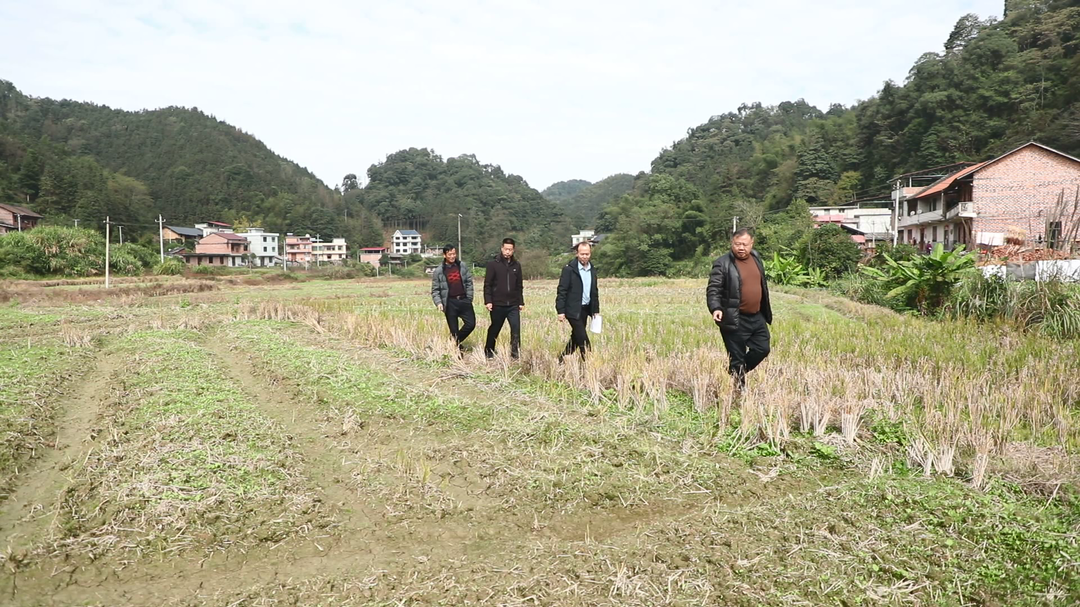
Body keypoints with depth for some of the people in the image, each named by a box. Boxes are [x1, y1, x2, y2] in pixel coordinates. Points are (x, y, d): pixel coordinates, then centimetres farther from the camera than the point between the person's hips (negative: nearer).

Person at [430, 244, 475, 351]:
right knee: (454, 330, 2)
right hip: (450, 303, -2)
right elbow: (435, 290, 1)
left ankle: (456, 340, 17)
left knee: (471, 323, -6)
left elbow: (469, 282, 10)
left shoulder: (462, 266, 6)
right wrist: (438, 302, -14)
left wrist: (469, 298, 3)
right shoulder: (438, 271, -2)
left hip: (464, 300, 3)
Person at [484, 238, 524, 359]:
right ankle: (488, 352, 27)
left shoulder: (516, 265, 8)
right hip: (497, 304, -2)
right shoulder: (493, 264, -4)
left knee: (516, 329, -8)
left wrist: (521, 302, 10)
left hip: (513, 305, 2)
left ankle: (516, 354, -1)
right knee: (494, 330, 11)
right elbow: (487, 284, -5)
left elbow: (519, 286, 14)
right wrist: (488, 301, -12)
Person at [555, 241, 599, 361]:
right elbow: (561, 291, -12)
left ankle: (562, 360, 28)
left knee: (576, 338, 14)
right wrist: (560, 311, -16)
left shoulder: (592, 269, 9)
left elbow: (595, 291, 17)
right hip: (574, 310, -7)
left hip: (586, 309, 7)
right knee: (584, 341, -7)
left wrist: (596, 310, 13)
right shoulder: (569, 269, -11)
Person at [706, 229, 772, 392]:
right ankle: (738, 387, 16)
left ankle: (737, 372, 32)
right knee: (737, 357, 2)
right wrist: (715, 308, -34)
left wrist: (766, 311, 21)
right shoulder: (723, 263, -13)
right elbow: (713, 289, -17)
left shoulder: (756, 257, 9)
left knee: (762, 349, 12)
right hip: (735, 320, -7)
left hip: (757, 317, 7)